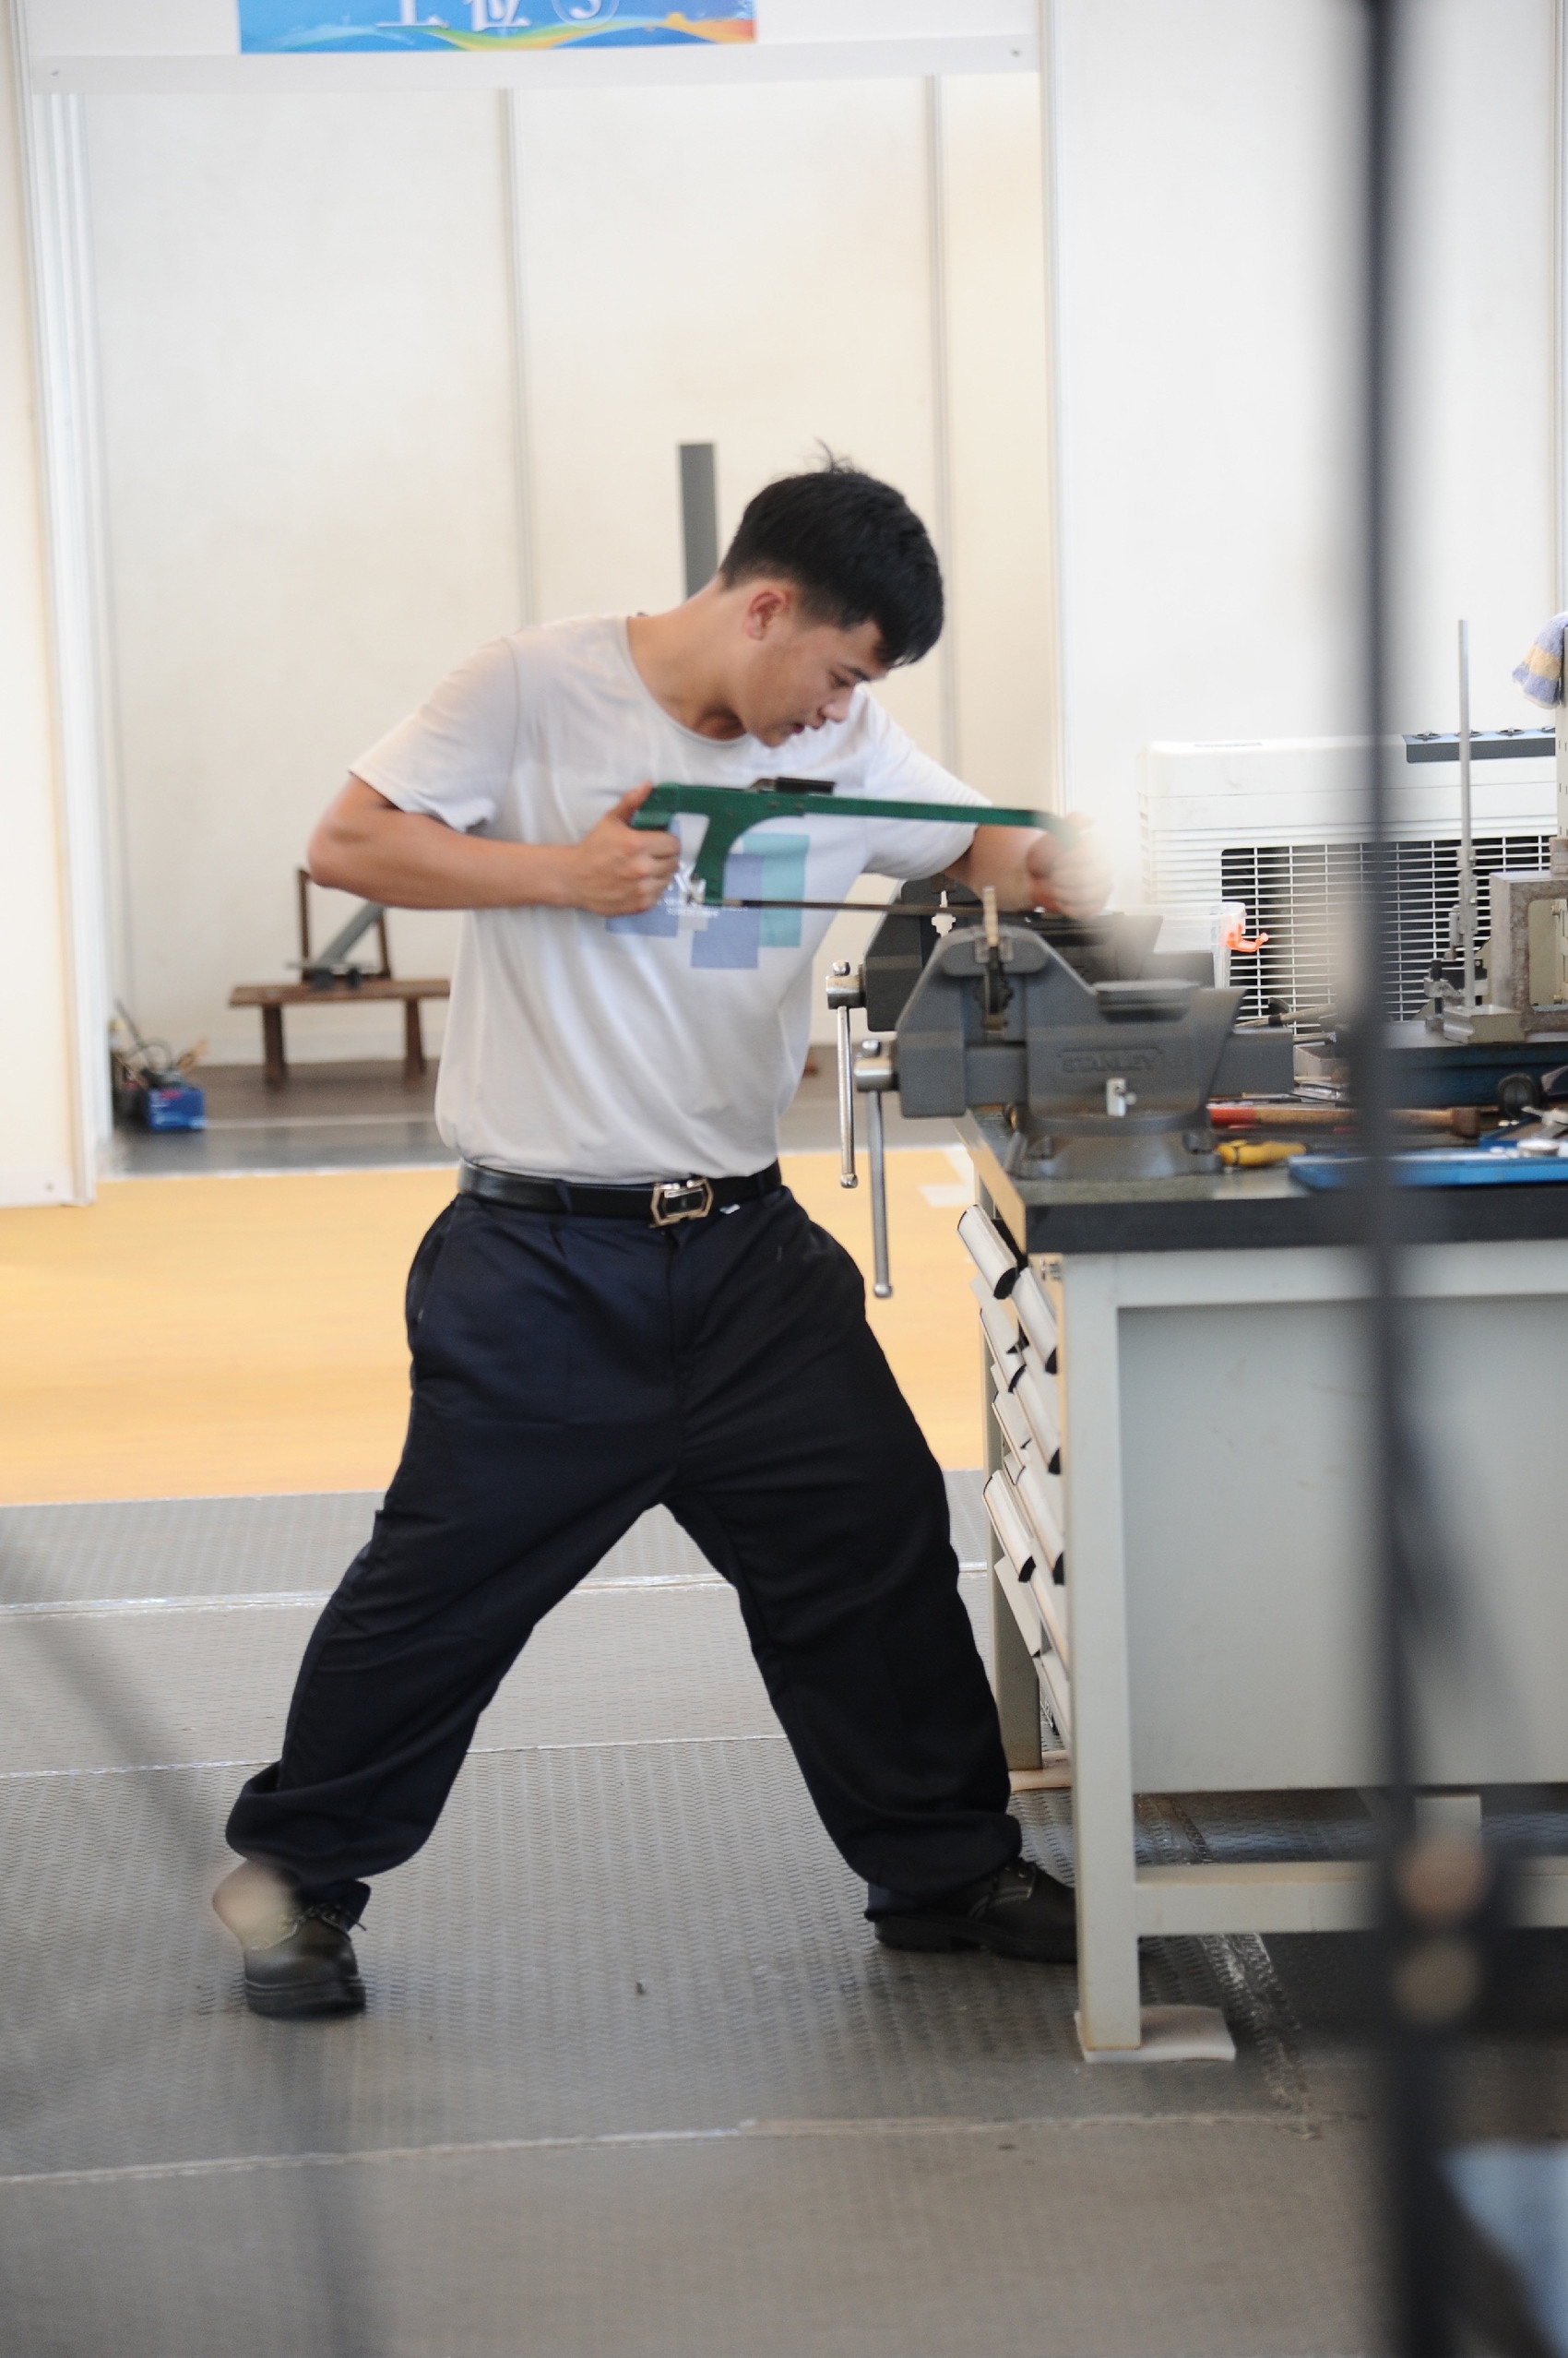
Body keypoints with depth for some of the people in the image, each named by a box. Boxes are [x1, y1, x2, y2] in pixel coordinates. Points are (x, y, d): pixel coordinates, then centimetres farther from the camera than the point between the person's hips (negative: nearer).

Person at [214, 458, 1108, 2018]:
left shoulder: (845, 748, 8)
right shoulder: (538, 690, -7)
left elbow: (990, 844, 17)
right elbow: (347, 844, -8)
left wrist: (1049, 869, -7)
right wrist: (565, 872, -16)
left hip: (744, 1247, 5)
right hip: (545, 1259, -5)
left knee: (875, 1541, 6)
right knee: (445, 1577, 1)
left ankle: (946, 1873, 22)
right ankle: (293, 1872, 20)